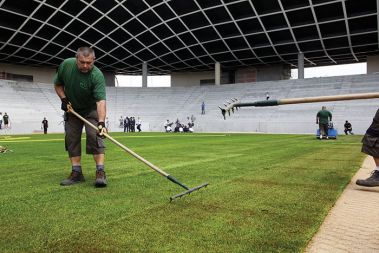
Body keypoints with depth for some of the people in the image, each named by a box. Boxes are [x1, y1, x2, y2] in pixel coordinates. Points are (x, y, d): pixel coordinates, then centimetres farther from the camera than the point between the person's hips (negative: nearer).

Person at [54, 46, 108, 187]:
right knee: (71, 138, 0)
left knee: (95, 136, -19)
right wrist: (64, 99, -13)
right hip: (72, 109, 5)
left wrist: (101, 122, -52)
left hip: (91, 109, -4)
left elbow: (101, 101, -40)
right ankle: (76, 173, 5)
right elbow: (58, 84, 2)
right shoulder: (66, 65, -16)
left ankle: (100, 172, -19)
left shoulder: (97, 76, -30)